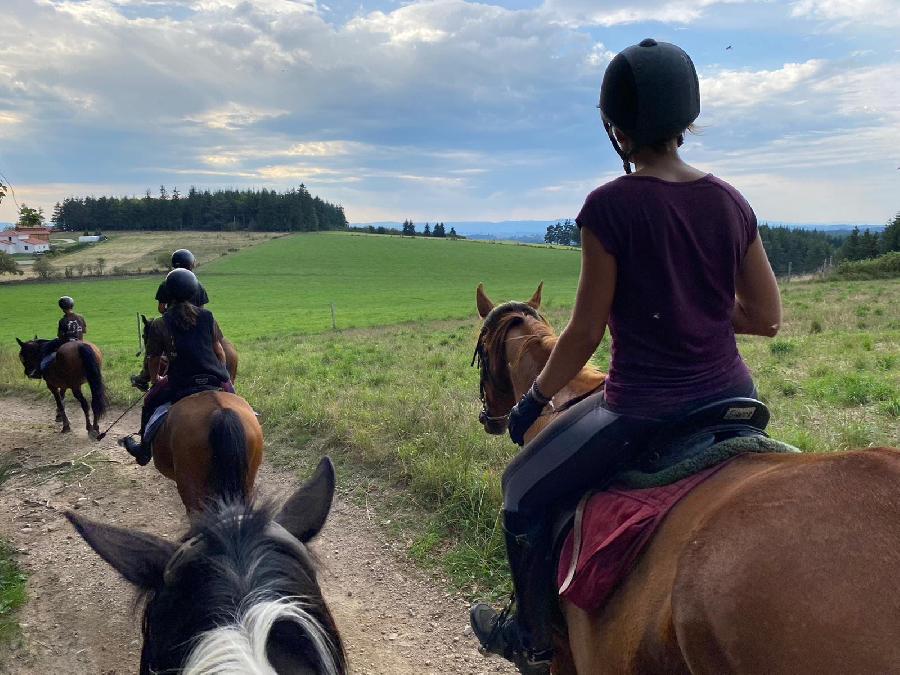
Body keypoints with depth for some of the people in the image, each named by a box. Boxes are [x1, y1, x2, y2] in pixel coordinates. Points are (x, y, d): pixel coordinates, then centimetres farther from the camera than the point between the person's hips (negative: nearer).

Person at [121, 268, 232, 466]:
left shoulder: (159, 326, -4)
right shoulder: (208, 316, 1)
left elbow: (154, 361, 5)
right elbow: (220, 352, 5)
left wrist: (155, 380, 26)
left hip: (181, 386, -2)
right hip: (217, 382, 2)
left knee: (150, 402, 25)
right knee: (231, 391, 34)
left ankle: (144, 450, 35)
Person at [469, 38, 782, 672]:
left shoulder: (610, 206, -16)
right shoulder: (732, 203, 1)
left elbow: (586, 331, -13)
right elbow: (767, 317, 5)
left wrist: (535, 398, 2)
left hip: (643, 408, -6)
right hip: (731, 397, 6)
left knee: (525, 489, 17)